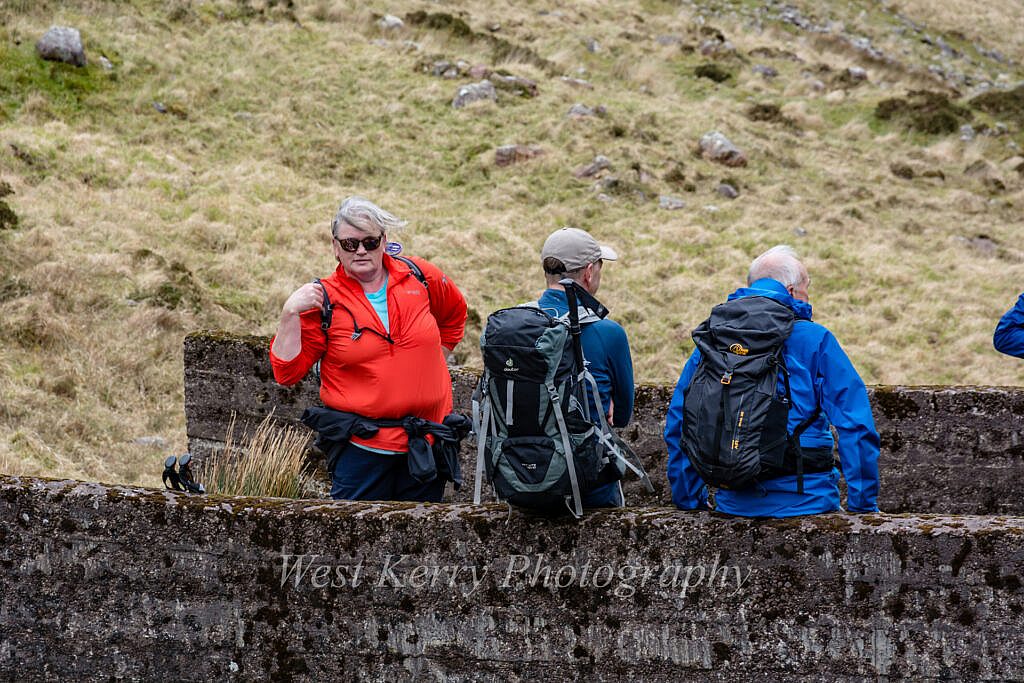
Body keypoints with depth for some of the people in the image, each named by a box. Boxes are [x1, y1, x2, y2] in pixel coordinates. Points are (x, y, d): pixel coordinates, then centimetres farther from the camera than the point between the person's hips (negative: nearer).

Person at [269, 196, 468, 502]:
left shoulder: (419, 276, 2)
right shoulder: (323, 300, -5)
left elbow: (454, 312, 24)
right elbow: (286, 372, -9)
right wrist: (290, 314, -18)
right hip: (361, 449, -3)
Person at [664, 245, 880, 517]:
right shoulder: (815, 340, -1)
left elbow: (678, 426, 14)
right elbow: (855, 425, -5)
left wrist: (690, 500, 21)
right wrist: (863, 504, -1)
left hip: (733, 503, 4)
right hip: (805, 500, -4)